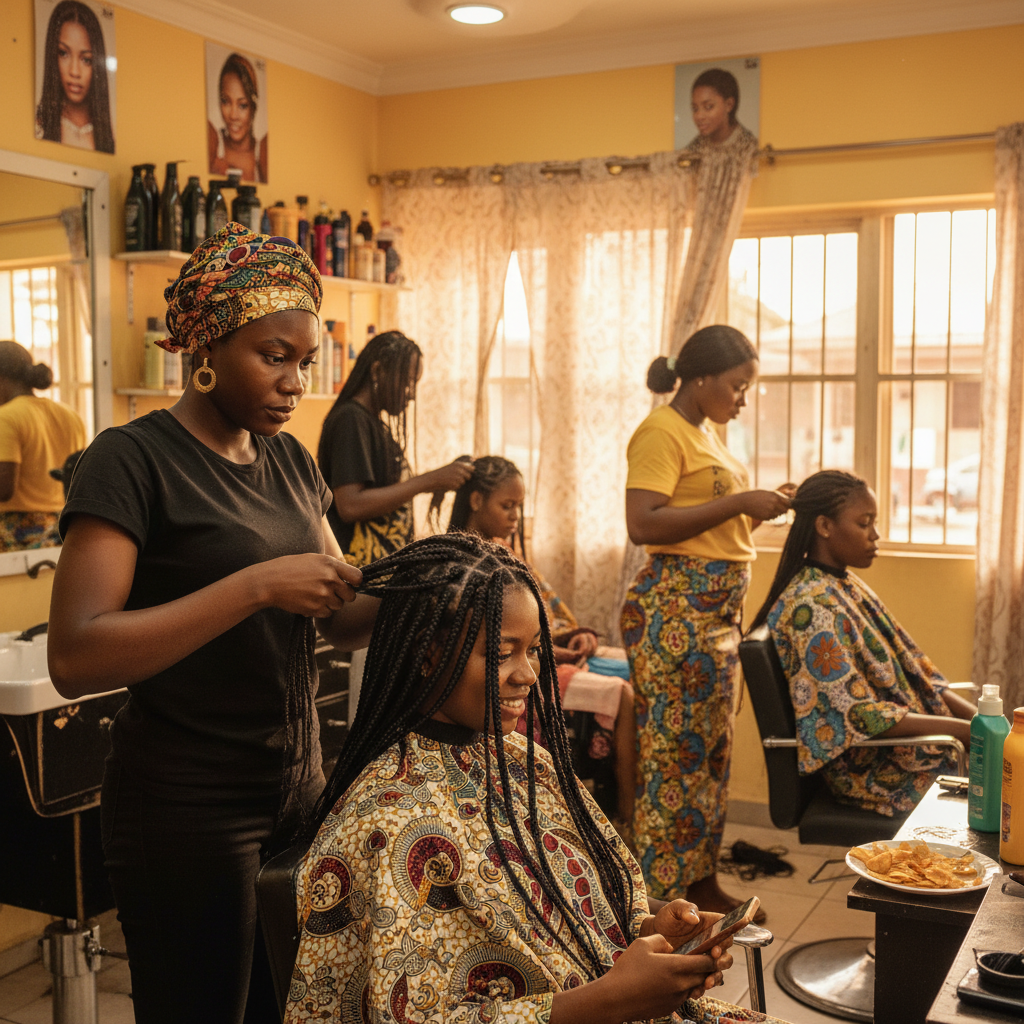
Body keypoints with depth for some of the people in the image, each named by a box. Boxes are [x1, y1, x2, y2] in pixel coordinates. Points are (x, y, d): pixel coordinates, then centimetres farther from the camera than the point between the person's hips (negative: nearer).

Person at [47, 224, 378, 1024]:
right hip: (187, 802, -6)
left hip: (298, 783, 7)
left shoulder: (291, 462, 8)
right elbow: (75, 658, -23)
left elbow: (342, 621, 9)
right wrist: (256, 586, -28)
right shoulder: (133, 461, -13)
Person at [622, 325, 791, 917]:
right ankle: (660, 901, 4)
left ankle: (702, 884, 24)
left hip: (720, 609, 10)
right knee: (675, 750, -5)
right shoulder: (663, 431, -10)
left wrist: (760, 507, 9)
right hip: (677, 607, -10)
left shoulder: (708, 433, 18)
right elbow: (643, 524, -21)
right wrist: (737, 503, -18)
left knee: (713, 749, 13)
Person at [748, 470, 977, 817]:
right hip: (874, 771, -9)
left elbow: (910, 669, 11)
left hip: (914, 745, 9)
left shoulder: (846, 585, 10)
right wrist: (964, 730, -22)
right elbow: (858, 715, -23)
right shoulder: (812, 606, -20)